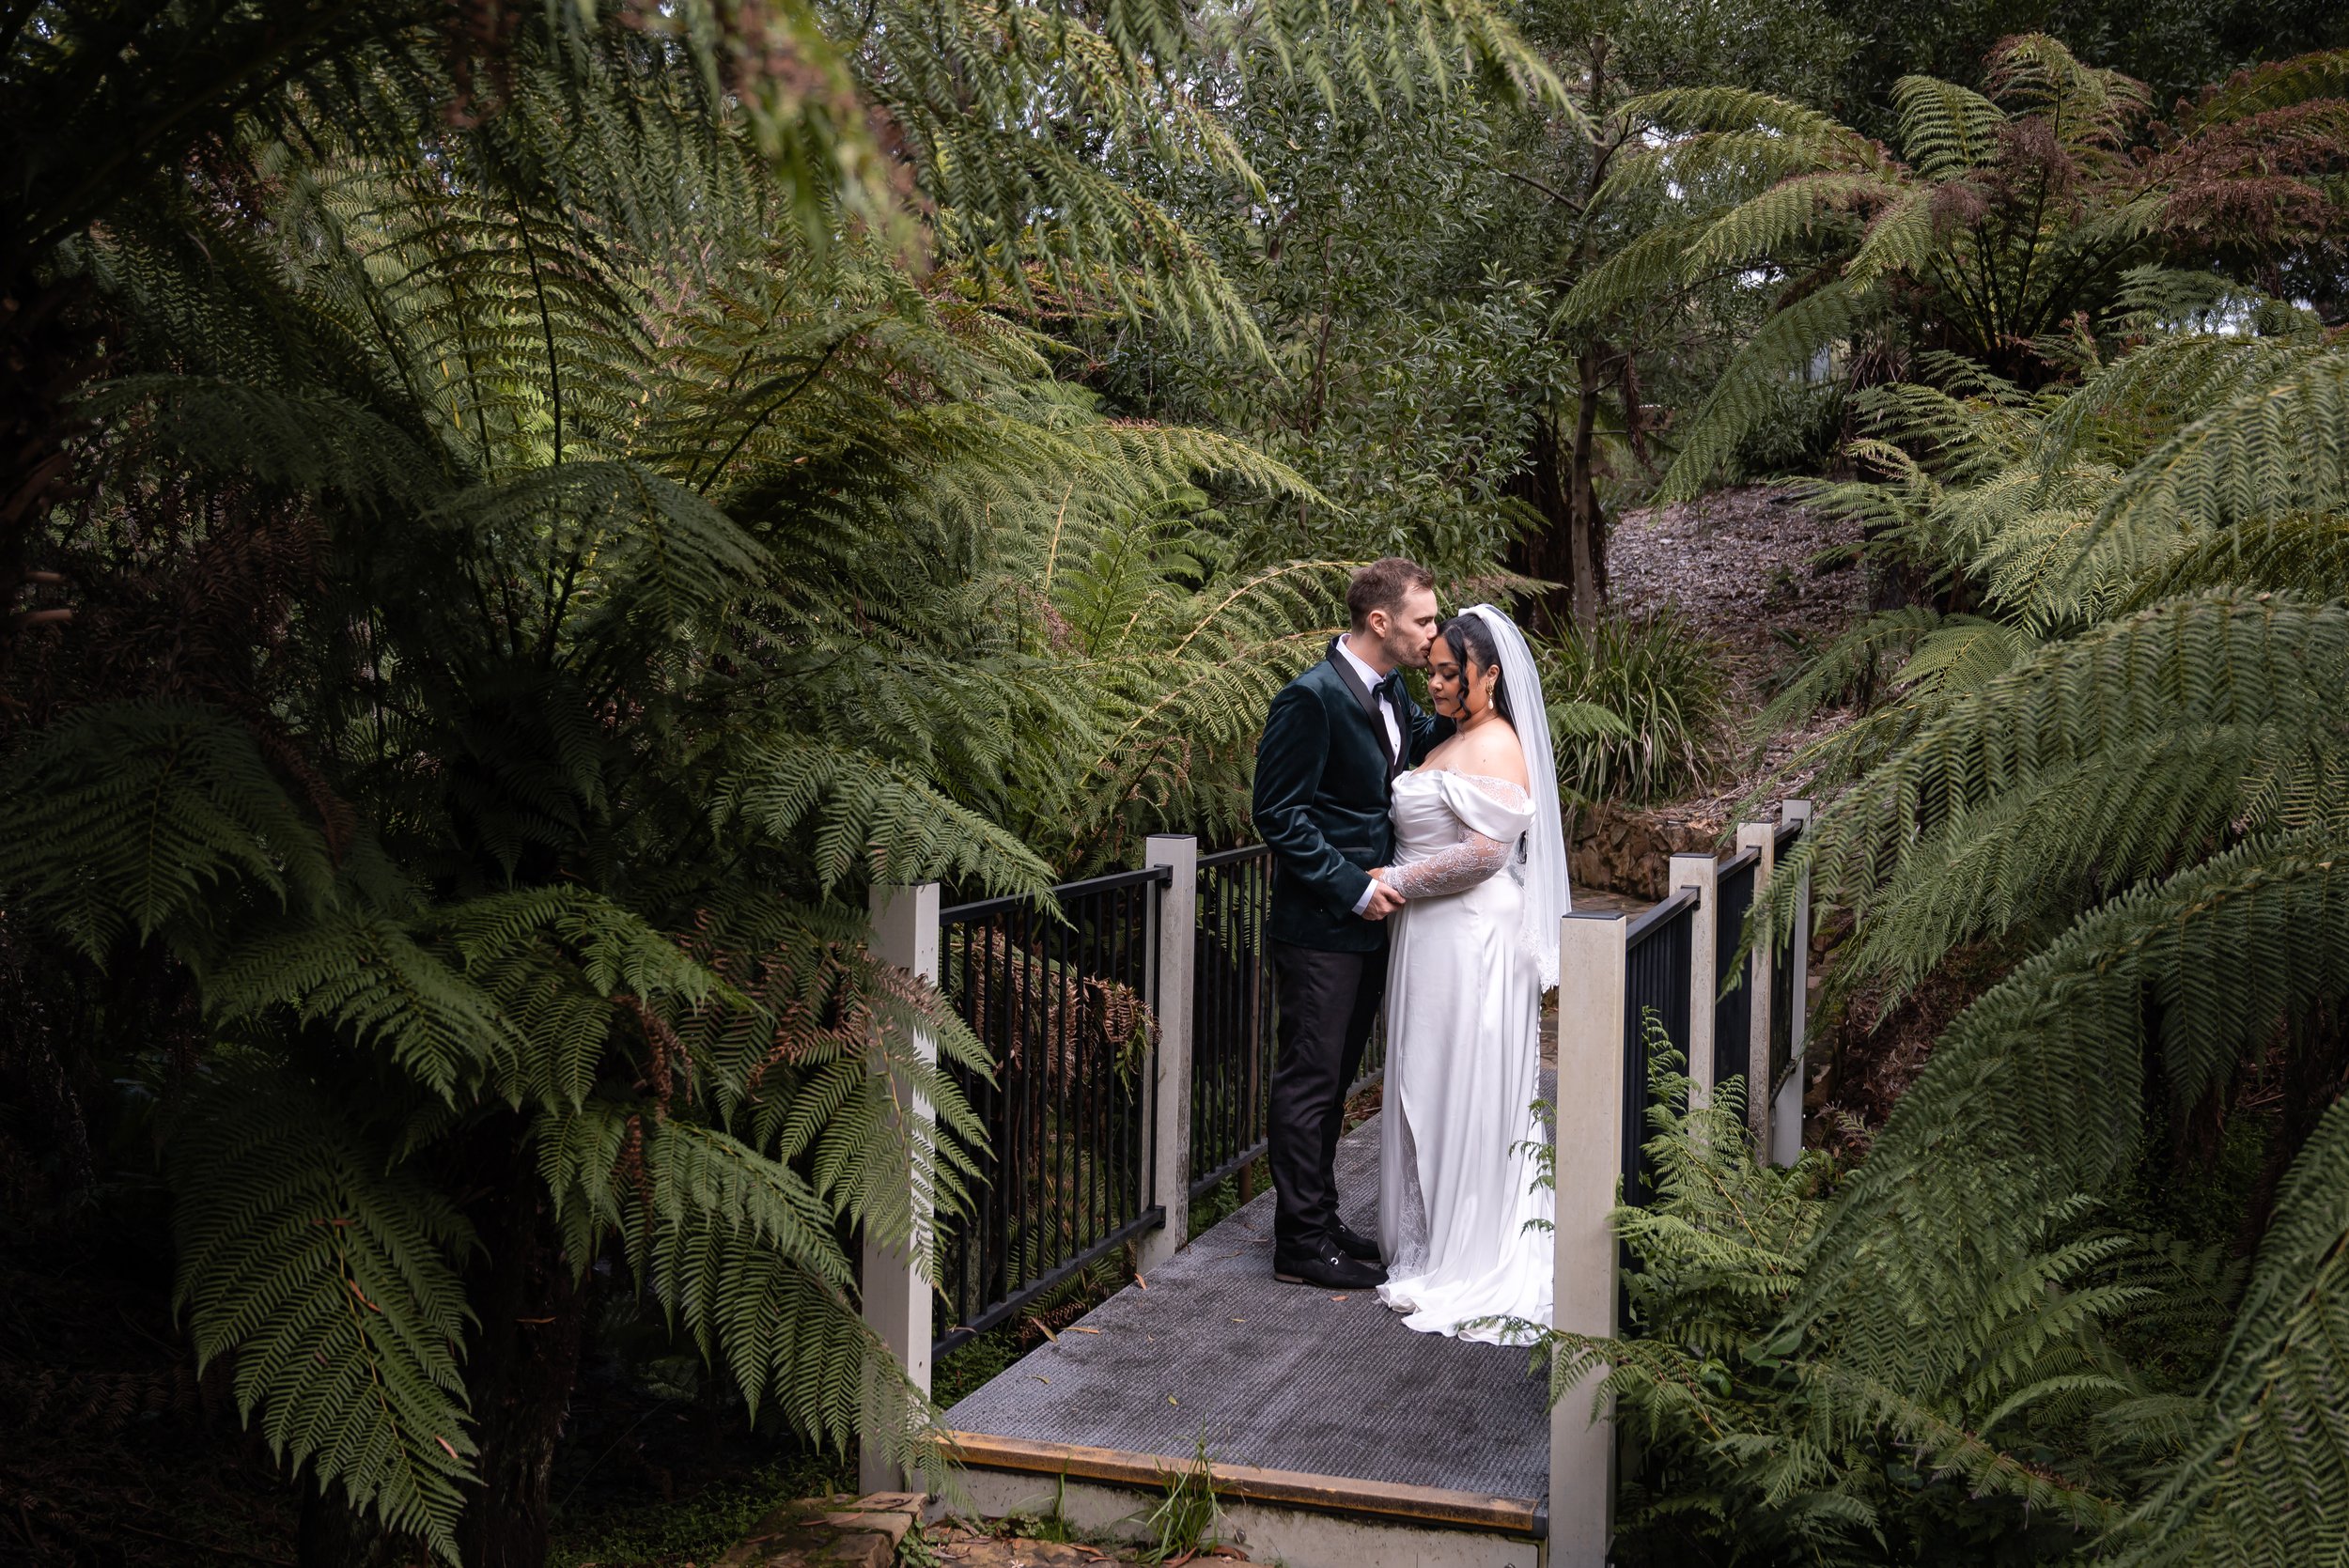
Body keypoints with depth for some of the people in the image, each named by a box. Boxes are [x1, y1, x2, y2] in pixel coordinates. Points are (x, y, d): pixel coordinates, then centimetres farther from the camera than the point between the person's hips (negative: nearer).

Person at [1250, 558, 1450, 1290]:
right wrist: (1352, 887, -19)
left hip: (1367, 924, 9)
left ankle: (1319, 1217, 29)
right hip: (1319, 927, -9)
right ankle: (1302, 1242, 8)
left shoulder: (1390, 690, 8)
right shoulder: (1312, 698, -18)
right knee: (1310, 1083, 0)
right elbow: (1278, 813, -18)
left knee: (1334, 1079, 17)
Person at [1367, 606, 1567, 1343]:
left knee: (1463, 1090, -3)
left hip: (1469, 942, -10)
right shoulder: (1454, 743, 17)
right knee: (1433, 1090, 13)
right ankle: (1432, 1240, 22)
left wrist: (1397, 881, -15)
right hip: (1434, 940, 10)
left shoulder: (1494, 746, -14)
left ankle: (1466, 1262, 6)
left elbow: (1486, 849, -22)